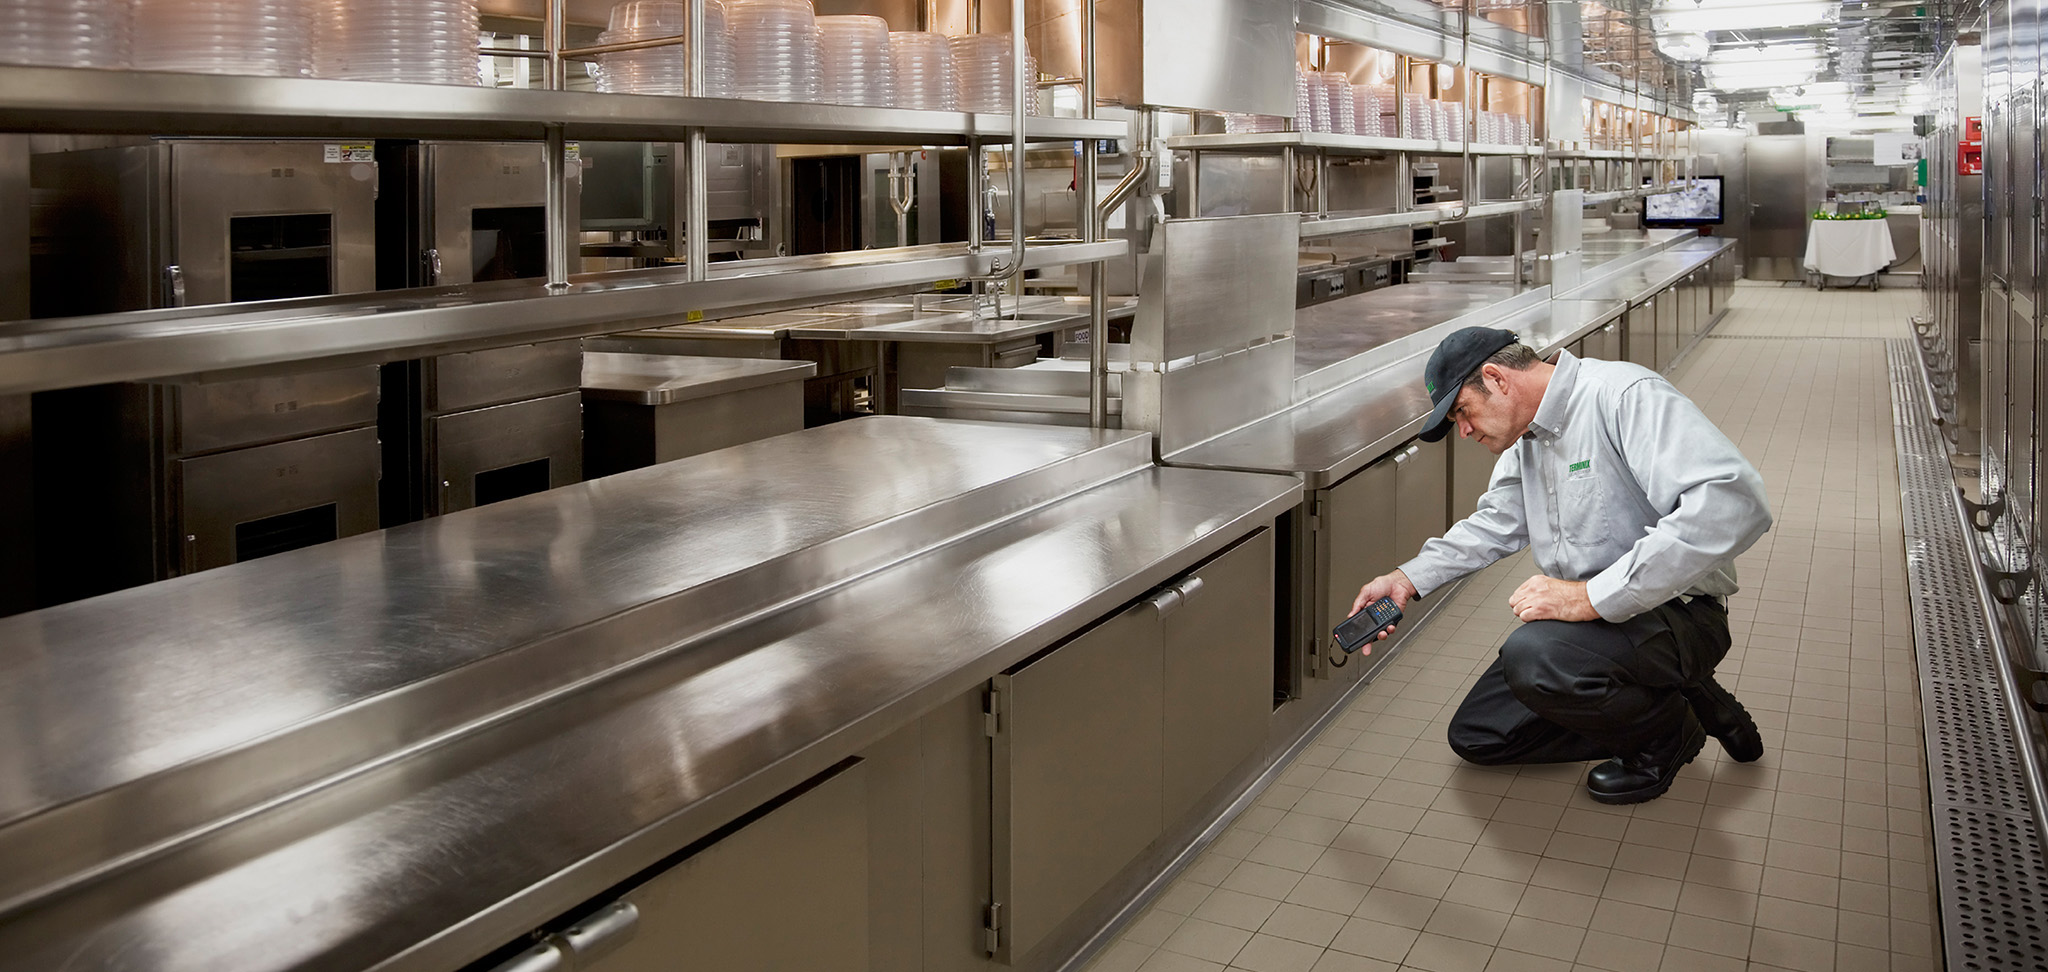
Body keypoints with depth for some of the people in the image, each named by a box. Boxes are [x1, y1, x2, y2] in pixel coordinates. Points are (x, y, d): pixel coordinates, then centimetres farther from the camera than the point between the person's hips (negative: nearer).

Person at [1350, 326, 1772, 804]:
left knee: (1532, 658, -36)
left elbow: (1732, 503, -35)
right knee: (1474, 735, 7)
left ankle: (1666, 734, -5)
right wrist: (1407, 579, 9)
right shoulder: (1525, 435, 9)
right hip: (1590, 618, 9)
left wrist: (1593, 597, -34)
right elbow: (1495, 523, 24)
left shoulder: (1626, 394, -22)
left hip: (1673, 612, -9)